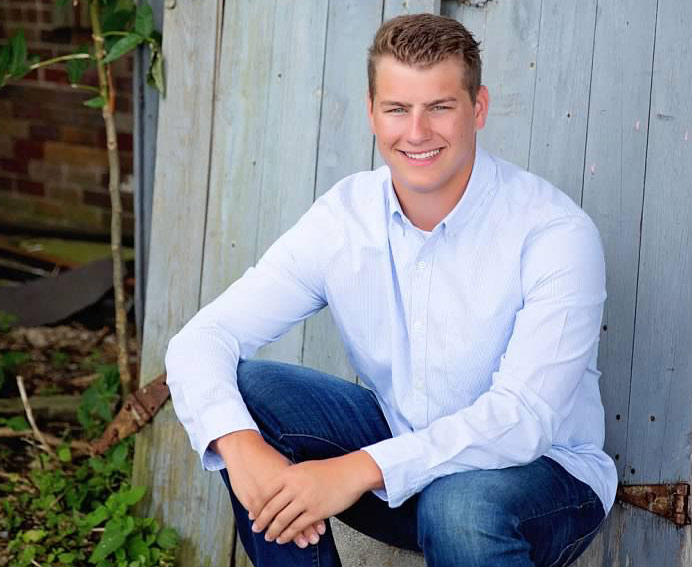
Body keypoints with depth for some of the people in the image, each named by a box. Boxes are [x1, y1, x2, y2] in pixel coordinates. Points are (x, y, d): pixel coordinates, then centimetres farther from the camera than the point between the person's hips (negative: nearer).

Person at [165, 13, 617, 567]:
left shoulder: (557, 233, -21)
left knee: (460, 504, -38)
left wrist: (358, 470, -38)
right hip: (399, 450, 4)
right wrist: (240, 445, -34)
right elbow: (201, 340, -13)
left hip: (543, 471, -4)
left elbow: (523, 417, -29)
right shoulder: (342, 219, -9)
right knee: (245, 393, -16)